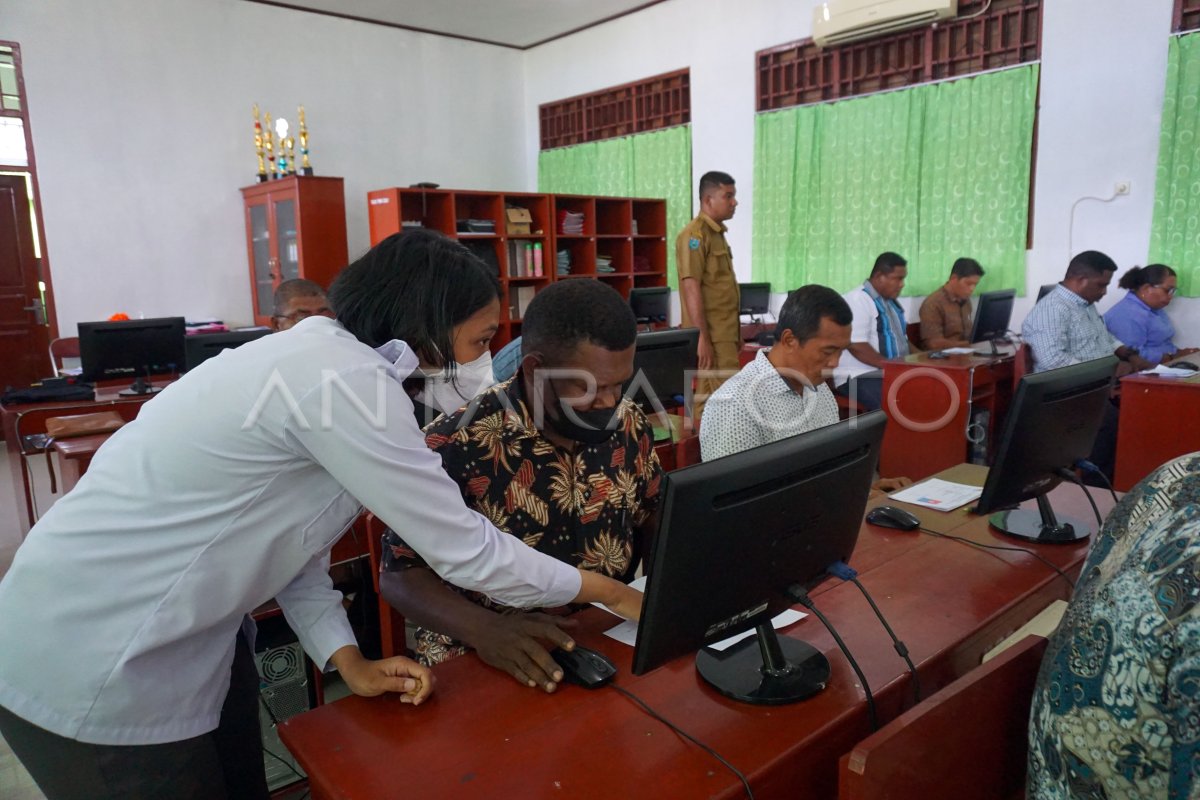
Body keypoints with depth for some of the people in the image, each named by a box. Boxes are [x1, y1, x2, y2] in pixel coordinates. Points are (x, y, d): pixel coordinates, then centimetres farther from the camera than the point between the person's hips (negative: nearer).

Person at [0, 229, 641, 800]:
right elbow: (464, 550, -21)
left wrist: (348, 659, 0)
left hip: (171, 632, 9)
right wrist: (604, 590, -7)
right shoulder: (346, 379, -27)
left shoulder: (318, 354, 3)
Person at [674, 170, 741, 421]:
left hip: (724, 333, 9)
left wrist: (735, 332, 18)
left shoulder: (717, 233, 16)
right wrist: (703, 338, -23)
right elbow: (691, 288, -19)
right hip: (712, 336, -9)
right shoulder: (695, 235, -13)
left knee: (708, 399, 12)